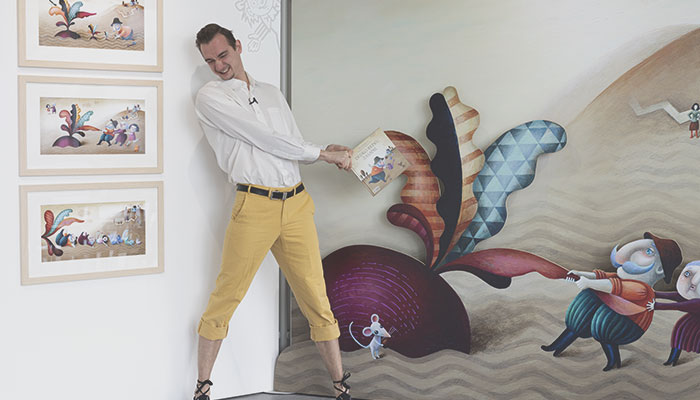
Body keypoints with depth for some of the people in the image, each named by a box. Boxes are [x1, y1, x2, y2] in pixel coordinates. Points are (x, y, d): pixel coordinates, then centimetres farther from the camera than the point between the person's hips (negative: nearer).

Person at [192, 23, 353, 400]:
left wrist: (331, 153, -2)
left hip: (296, 203, 4)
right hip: (254, 206, -4)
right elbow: (264, 139, -7)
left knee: (316, 298, 5)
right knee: (224, 299, -2)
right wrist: (323, 153, -5)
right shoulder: (210, 96, 2)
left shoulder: (272, 93, 21)